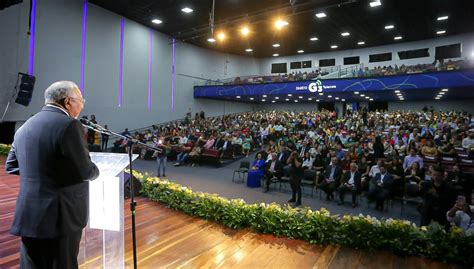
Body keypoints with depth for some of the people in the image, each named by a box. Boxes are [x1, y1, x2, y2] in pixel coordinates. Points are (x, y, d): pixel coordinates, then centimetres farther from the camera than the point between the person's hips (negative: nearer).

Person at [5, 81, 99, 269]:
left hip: (28, 216, 8)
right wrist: (95, 171, 5)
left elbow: (11, 166, 18)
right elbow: (85, 171, -16)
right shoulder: (69, 125, -16)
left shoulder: (24, 127, 9)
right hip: (60, 218, -7)